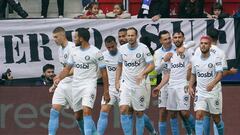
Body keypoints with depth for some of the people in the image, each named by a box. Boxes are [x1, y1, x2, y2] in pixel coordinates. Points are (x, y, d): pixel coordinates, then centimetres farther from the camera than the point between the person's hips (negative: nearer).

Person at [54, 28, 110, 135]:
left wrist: (106, 91, -5)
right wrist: (59, 78, -6)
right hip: (76, 85, 7)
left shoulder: (96, 52, -7)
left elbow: (103, 72, -3)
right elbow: (67, 68, 14)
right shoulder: (74, 52, 9)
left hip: (89, 85, -6)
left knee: (86, 111, -24)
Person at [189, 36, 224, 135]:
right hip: (200, 92, 3)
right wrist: (190, 86, 3)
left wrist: (212, 84, -37)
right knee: (199, 116, -12)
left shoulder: (216, 58, -9)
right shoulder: (195, 59, 5)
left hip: (214, 92, -3)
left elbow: (220, 74, -20)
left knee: (216, 118, 8)